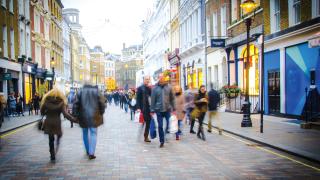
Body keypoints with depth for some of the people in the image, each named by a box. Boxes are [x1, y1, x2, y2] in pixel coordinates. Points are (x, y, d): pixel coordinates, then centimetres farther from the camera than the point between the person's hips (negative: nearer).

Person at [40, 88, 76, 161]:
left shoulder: (46, 101, 0)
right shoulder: (61, 102, -6)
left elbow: (42, 112, 5)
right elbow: (65, 113, -15)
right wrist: (73, 119, -12)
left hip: (48, 122, 2)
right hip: (57, 122, -2)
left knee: (51, 139, 11)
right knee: (59, 136, 17)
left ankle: (52, 155, 12)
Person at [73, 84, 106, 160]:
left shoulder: (80, 92, 5)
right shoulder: (96, 92, 3)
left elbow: (76, 105, -1)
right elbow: (102, 104, -2)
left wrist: (77, 114, 5)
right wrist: (101, 114, 9)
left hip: (83, 117, 1)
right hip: (94, 117, -1)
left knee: (85, 134, 16)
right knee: (93, 134, 2)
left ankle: (88, 151, 26)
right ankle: (91, 153, -7)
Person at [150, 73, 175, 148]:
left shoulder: (168, 87, 1)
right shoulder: (155, 88, -3)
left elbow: (172, 99, 5)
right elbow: (153, 100, 0)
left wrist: (173, 109, 3)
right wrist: (152, 110, -2)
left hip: (168, 109, 1)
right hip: (159, 110, -1)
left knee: (170, 124, 0)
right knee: (160, 126, 4)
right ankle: (162, 141, 14)